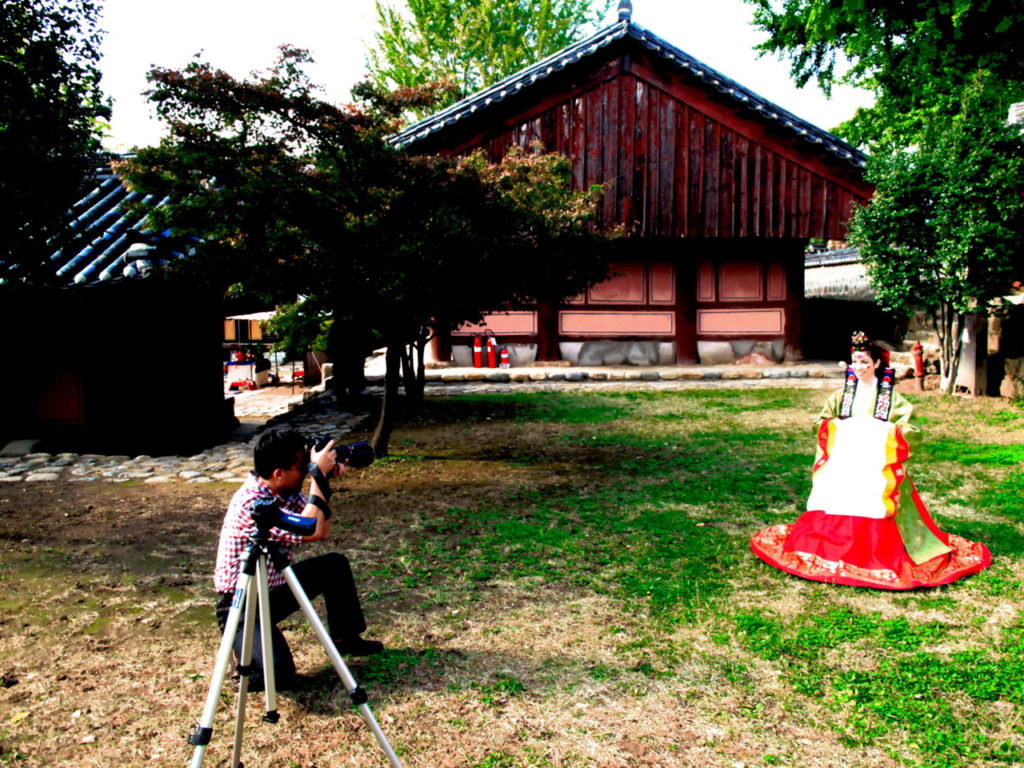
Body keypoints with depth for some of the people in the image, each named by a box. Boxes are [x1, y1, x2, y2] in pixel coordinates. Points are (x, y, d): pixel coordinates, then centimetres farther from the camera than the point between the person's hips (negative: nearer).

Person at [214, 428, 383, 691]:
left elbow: (323, 530, 1)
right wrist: (318, 475, -30)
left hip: (275, 588, 9)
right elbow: (312, 531, -35)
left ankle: (346, 638, 20)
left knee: (335, 564, 6)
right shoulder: (251, 503, -29)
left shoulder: (286, 491, -4)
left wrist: (324, 480, -10)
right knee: (278, 674, -24)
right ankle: (247, 648, 9)